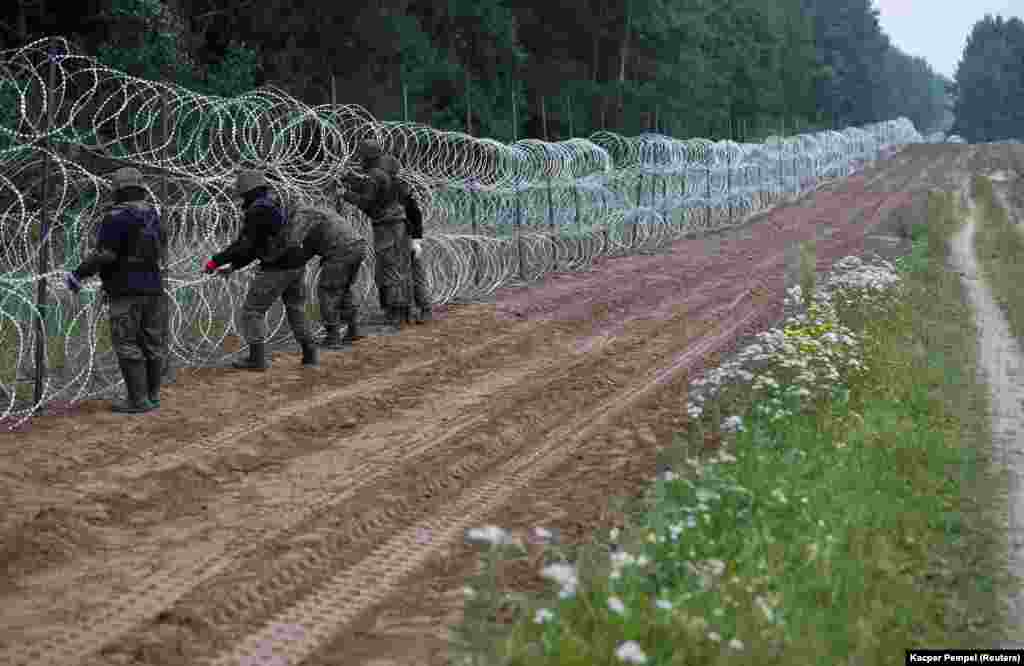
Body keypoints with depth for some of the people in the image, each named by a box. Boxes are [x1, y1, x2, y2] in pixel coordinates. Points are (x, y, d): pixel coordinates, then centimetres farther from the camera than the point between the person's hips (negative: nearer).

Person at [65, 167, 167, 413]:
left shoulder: (117, 217, -13)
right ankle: (152, 395, 15)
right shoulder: (154, 216, 11)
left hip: (127, 290, -7)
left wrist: (79, 275, -10)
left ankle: (138, 400, -7)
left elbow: (103, 254, -19)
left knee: (127, 345, -4)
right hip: (153, 287, 7)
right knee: (151, 343, 11)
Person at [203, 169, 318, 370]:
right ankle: (310, 353, 20)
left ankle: (257, 358, 0)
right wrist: (233, 266, 22)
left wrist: (215, 261, -10)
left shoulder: (256, 212, -12)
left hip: (276, 270, -9)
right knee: (296, 310, 22)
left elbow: (243, 246, -17)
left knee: (253, 311, 2)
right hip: (297, 265, 9)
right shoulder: (274, 207, 17)